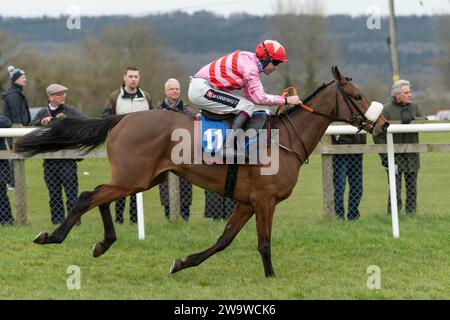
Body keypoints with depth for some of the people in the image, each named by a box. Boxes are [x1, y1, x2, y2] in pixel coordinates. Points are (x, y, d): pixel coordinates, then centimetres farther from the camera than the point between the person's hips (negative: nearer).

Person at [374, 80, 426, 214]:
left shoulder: (414, 107, 11)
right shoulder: (386, 110, -3)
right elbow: (378, 135, -5)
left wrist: (412, 119, -21)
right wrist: (384, 155, -13)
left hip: (412, 156, 4)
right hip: (394, 156, -4)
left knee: (412, 188, 8)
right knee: (395, 189, -6)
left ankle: (411, 213, 16)